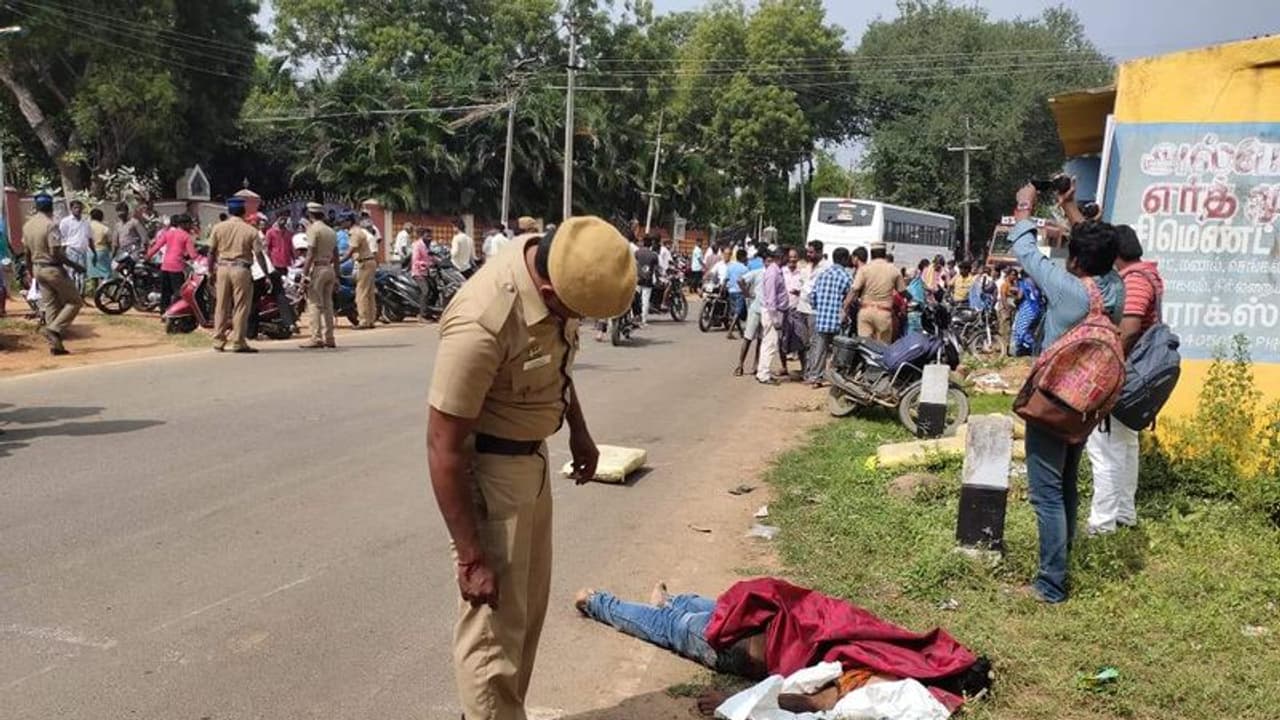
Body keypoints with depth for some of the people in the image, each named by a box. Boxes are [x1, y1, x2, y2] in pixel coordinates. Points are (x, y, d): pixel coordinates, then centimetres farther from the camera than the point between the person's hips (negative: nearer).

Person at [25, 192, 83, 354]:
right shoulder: (50, 225, -17)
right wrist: (75, 266, -13)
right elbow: (56, 253, -23)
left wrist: (33, 275, 21)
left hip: (38, 269, 8)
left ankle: (55, 344, 9)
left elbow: (27, 252, 12)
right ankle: (53, 329, -13)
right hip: (53, 269, -8)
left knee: (50, 306, 11)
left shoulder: (27, 225, 7)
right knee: (74, 302, 3)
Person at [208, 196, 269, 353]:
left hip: (222, 268, 3)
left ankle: (218, 341, 13)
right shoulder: (250, 230, -3)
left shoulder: (219, 228, 5)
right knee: (241, 307, 2)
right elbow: (258, 255, -5)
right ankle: (238, 342, 2)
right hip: (241, 269, -3)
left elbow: (211, 252, 5)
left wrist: (211, 272, 14)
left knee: (222, 306, 10)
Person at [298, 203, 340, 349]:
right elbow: (336, 256, 15)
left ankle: (317, 338, -10)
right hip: (329, 269, 7)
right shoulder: (331, 231, 15)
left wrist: (304, 274, -14)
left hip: (317, 269, -7)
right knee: (327, 304, 10)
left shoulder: (313, 229, -8)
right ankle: (329, 338, 11)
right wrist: (336, 276, 19)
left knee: (314, 304, -6)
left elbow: (310, 255, -15)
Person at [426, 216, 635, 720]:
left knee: (529, 608, 21)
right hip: (487, 469, -8)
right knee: (494, 626, -1)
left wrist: (578, 430, 19)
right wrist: (471, 556, -22)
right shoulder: (482, 323, -34)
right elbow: (443, 447, -27)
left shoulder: (556, 268, -9)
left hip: (533, 457, 9)